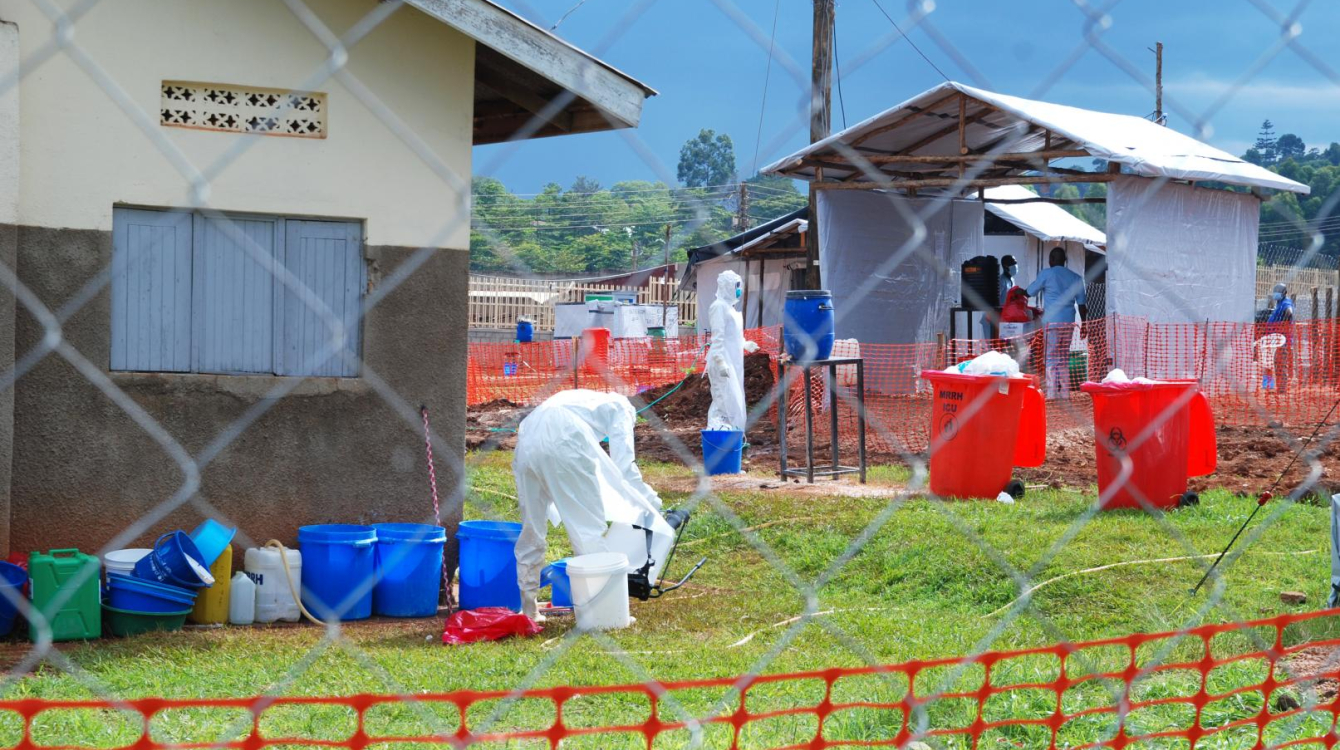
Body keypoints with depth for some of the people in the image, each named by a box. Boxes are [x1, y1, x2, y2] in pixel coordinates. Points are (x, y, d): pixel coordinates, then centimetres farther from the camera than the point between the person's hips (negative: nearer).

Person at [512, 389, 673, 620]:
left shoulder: (584, 401, 41)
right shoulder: (621, 406, 22)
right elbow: (623, 464, 11)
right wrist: (650, 499, 23)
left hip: (527, 439, 6)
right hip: (562, 443, -6)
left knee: (532, 528, 18)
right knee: (589, 524, 5)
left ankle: (528, 608, 23)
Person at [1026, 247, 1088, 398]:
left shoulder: (1047, 274, -2)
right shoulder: (1075, 277, 11)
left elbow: (1030, 292, 9)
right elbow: (1082, 303, 10)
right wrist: (1084, 325, 16)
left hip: (1052, 322, -5)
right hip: (1069, 323, 5)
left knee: (1051, 359, -4)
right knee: (1064, 360, 14)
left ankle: (1051, 394, -9)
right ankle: (1065, 393, 12)